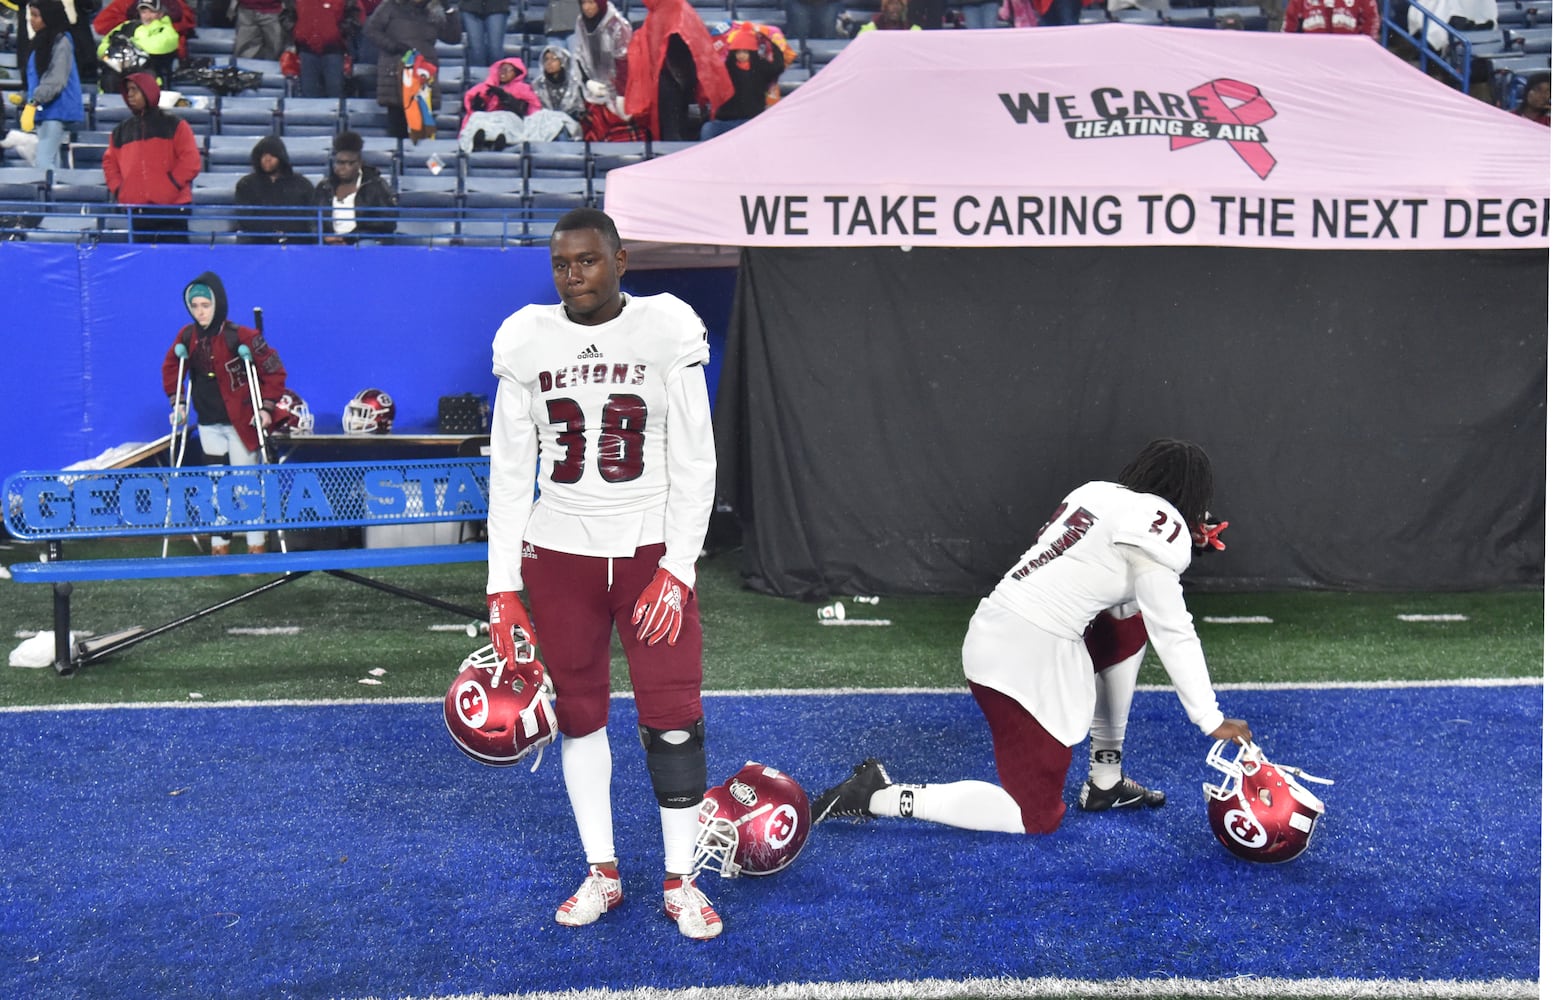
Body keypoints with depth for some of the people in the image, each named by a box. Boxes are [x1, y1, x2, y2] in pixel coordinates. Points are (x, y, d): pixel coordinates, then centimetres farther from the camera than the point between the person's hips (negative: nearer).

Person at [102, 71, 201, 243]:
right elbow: (110, 163, 20)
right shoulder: (120, 131, 16)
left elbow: (190, 161, -3)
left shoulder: (175, 126, 4)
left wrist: (172, 185, -10)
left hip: (172, 209, -4)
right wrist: (117, 189, 5)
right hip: (133, 212, 4)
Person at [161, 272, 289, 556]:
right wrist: (177, 403, 8)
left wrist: (267, 407, -16)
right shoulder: (187, 337, -1)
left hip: (242, 423, -5)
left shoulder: (241, 337, -16)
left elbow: (274, 370, -11)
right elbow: (171, 368, 15)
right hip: (209, 423, 5)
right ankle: (219, 547, 17)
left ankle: (257, 547, 5)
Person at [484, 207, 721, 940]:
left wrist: (677, 571, -11)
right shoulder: (527, 342, -1)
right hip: (558, 552, 2)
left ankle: (680, 882, 12)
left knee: (673, 718, -4)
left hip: (652, 550, -2)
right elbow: (510, 472, 3)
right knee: (578, 711, 8)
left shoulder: (666, 332, -7)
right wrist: (502, 589, -1)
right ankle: (602, 873, 23)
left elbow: (695, 462, -4)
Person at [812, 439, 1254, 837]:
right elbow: (1173, 634, -9)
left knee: (1129, 630, 26)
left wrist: (1181, 547, 20)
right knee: (1036, 817, 3)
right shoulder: (1159, 524, -9)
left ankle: (1105, 781, 28)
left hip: (995, 633, 9)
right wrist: (1212, 721, -4)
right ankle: (879, 796, -2)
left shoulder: (1099, 492, 14)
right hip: (1027, 663, -9)